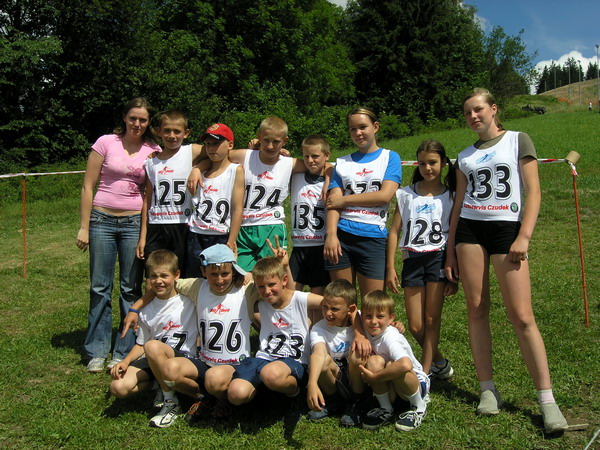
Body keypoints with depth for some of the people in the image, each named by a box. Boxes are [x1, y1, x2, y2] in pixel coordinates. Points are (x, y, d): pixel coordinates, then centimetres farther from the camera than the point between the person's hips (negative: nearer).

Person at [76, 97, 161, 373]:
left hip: (134, 223, 1)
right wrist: (84, 226, -3)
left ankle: (124, 352, 16)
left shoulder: (154, 151, 4)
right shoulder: (106, 142, -1)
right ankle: (97, 352, 17)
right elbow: (88, 187, 0)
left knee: (131, 289, 5)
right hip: (102, 220, -1)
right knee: (100, 287, 5)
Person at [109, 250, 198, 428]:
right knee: (118, 387, -18)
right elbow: (141, 344, 14)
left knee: (152, 346, -36)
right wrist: (126, 361, -2)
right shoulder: (147, 311, 8)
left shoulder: (188, 301, -3)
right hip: (152, 361, 5)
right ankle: (162, 384, 8)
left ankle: (171, 403, -17)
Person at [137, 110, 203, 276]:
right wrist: (142, 237, 10)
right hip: (155, 229, 3)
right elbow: (147, 200, 11)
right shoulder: (151, 162, 10)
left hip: (182, 227, -3)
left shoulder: (192, 152, 0)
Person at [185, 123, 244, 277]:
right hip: (195, 237, 4)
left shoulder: (236, 170, -1)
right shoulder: (201, 171, 13)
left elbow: (237, 209, -7)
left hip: (221, 238, -4)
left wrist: (231, 243, -10)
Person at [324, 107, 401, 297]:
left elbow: (385, 195, -7)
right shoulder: (342, 162, 13)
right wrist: (331, 235, -13)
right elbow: (334, 202, 2)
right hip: (341, 235, 2)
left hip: (373, 237, -2)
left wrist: (345, 199, -4)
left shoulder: (390, 157, 8)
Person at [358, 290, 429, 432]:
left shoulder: (390, 338, -30)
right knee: (374, 361, -26)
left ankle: (419, 407, -9)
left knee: (391, 365, -36)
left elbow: (405, 365, -49)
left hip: (416, 383, -5)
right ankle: (385, 409, -5)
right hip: (389, 387, 5)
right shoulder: (367, 329, -11)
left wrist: (374, 377, -36)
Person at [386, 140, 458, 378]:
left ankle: (424, 373, 7)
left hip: (438, 257, -2)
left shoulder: (450, 196, 5)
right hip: (412, 259, 2)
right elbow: (394, 231, 6)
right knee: (415, 326, 4)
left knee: (432, 319, -2)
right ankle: (440, 364, 28)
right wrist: (390, 268, 1)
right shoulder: (406, 194, 8)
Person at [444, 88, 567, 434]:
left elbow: (534, 192, -2)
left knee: (522, 316, -10)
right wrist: (450, 250, 12)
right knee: (477, 309, 1)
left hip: (507, 228, -4)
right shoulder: (465, 156, 17)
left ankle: (547, 400, -3)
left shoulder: (518, 141, 6)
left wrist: (524, 236, -13)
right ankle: (488, 389, 11)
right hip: (470, 230, 4)